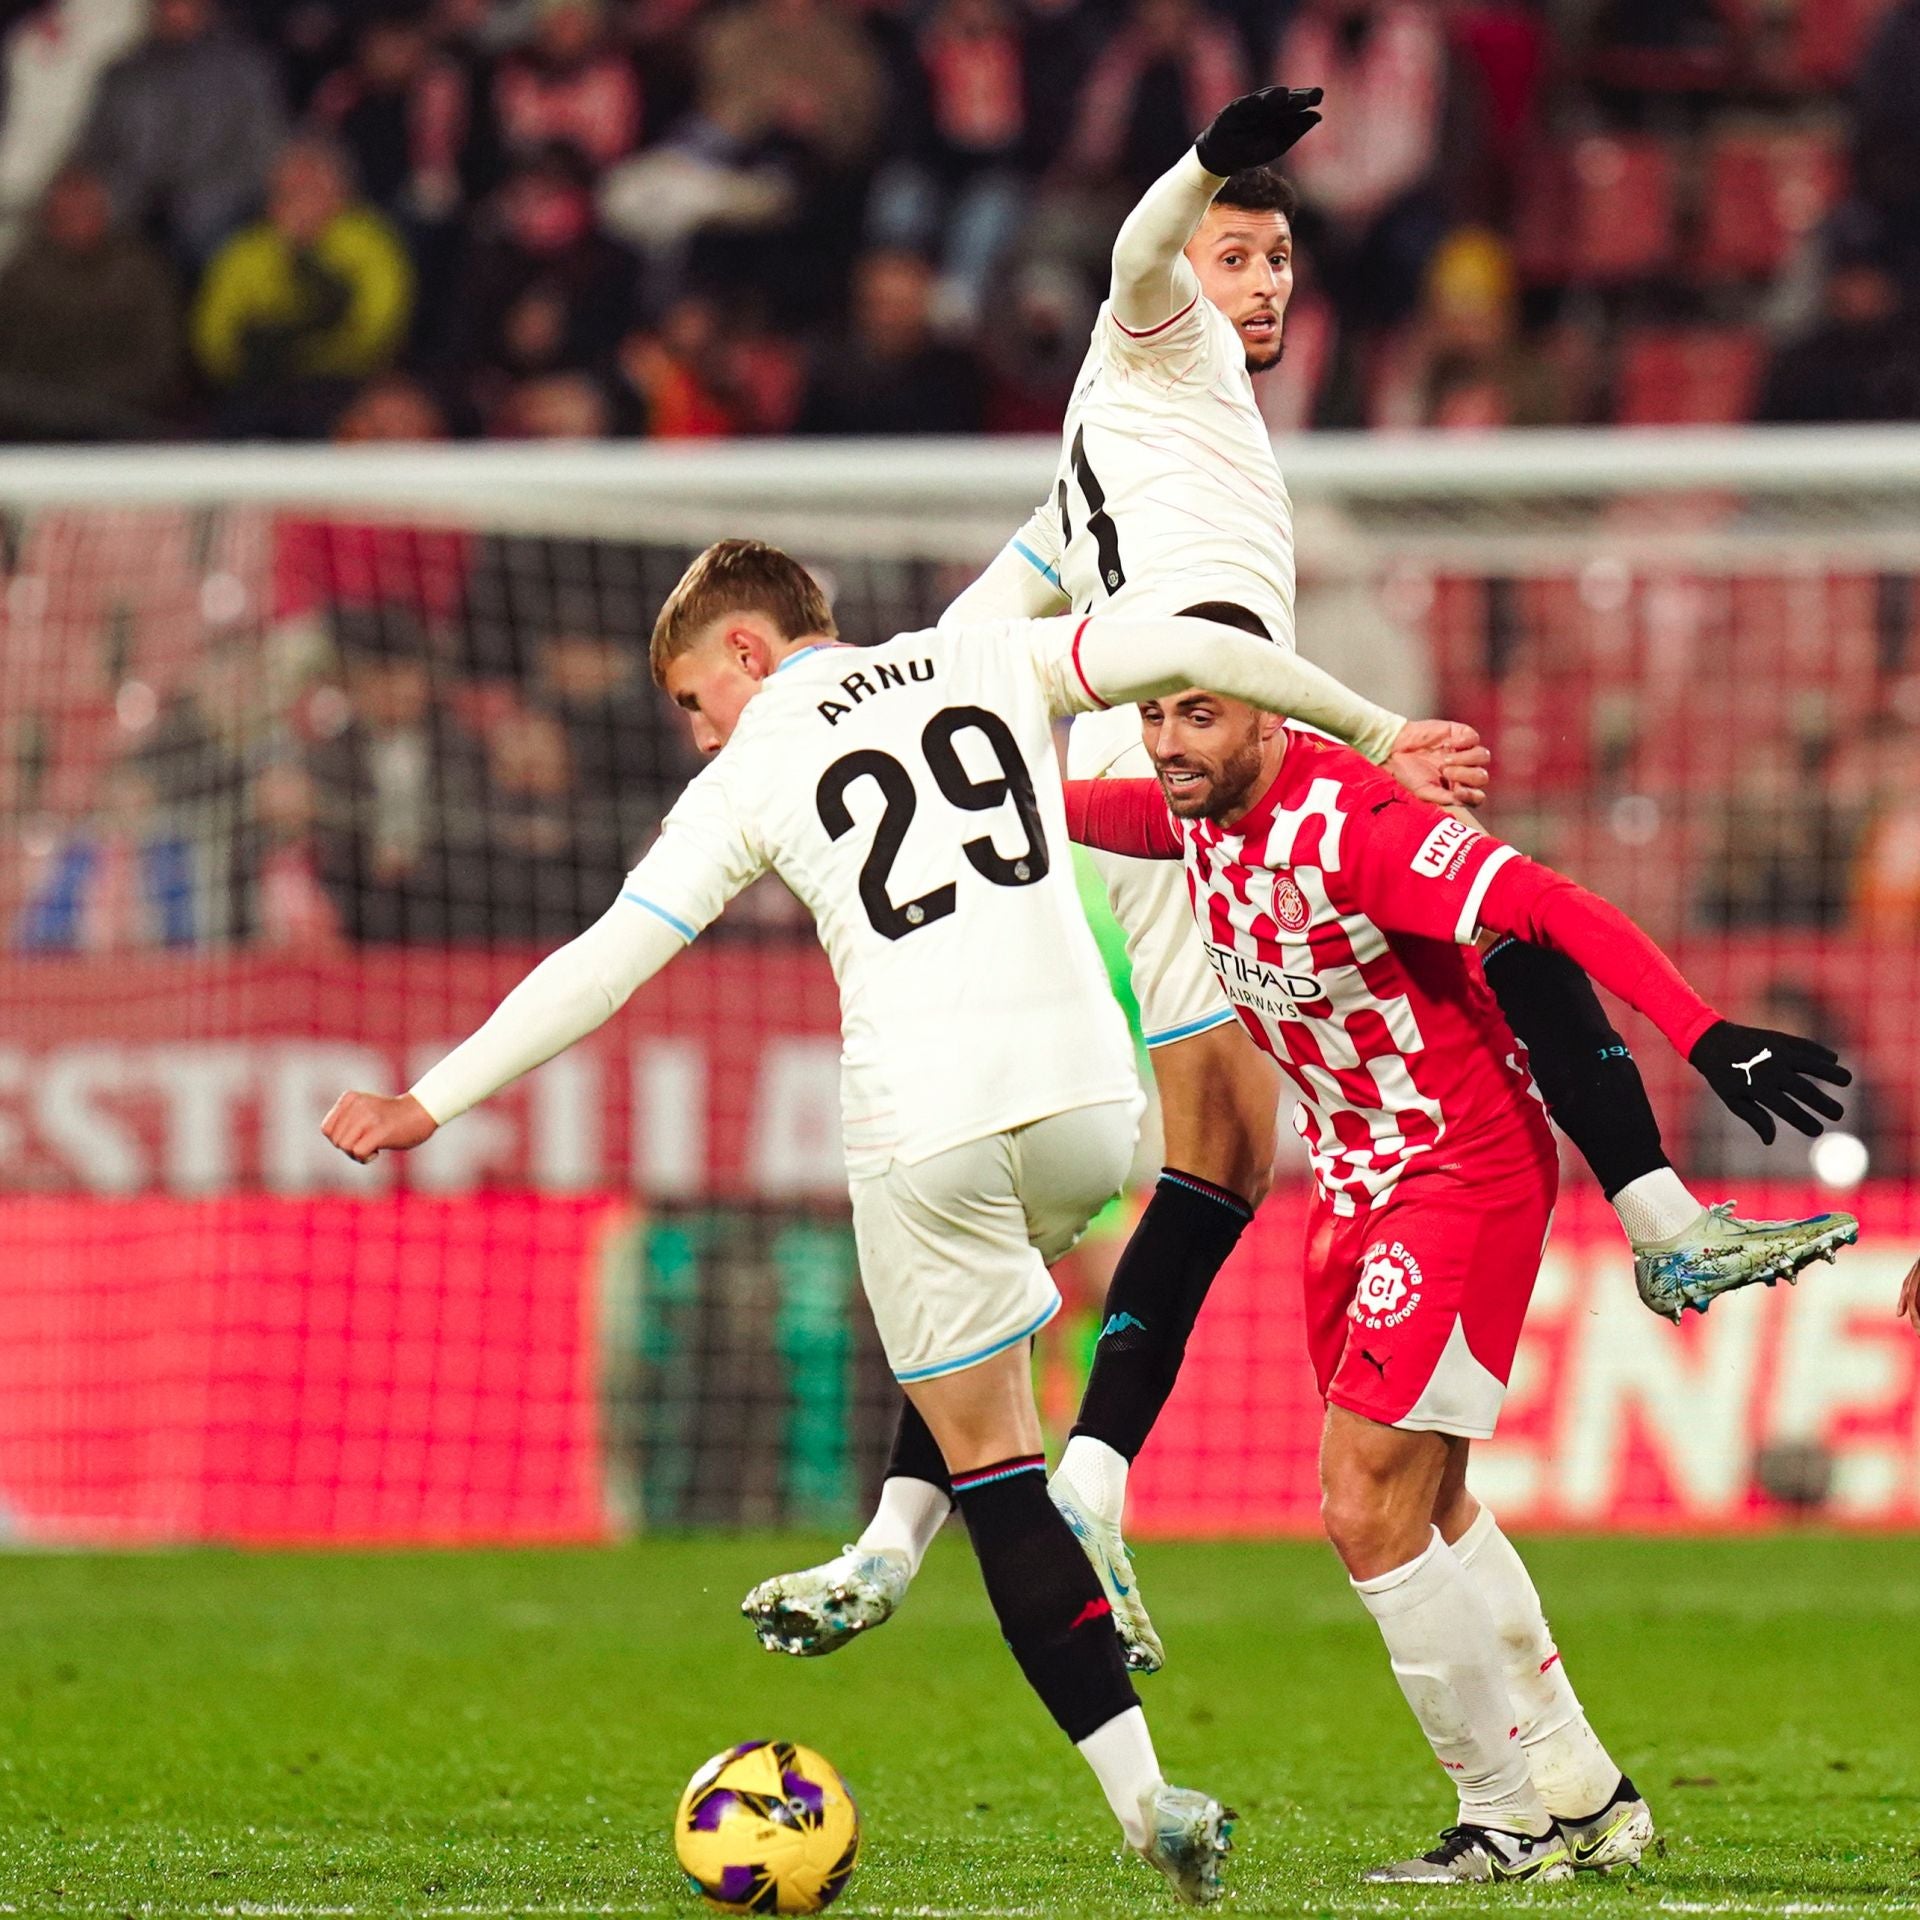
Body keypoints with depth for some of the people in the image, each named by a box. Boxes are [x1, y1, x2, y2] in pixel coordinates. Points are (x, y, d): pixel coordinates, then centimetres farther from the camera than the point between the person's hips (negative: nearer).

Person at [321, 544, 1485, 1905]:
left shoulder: (749, 780, 7)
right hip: (1087, 1099, 3)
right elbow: (1193, 651, 6)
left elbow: (603, 965, 2)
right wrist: (1374, 733, 17)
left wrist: (431, 1104, 6)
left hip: (924, 1121, -3)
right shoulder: (988, 665, 15)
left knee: (996, 1469, 5)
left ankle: (1141, 1793, -3)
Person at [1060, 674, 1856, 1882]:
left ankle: (1517, 1821, 2)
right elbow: (1092, 811, 22)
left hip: (1465, 1171, -9)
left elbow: (1552, 909, -35)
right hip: (1355, 1180, 9)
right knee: (1425, 1508, 15)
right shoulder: (1201, 806, -2)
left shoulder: (1348, 824, -27)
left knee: (1370, 1511, -12)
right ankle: (1583, 1800, 27)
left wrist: (1705, 1035, -44)